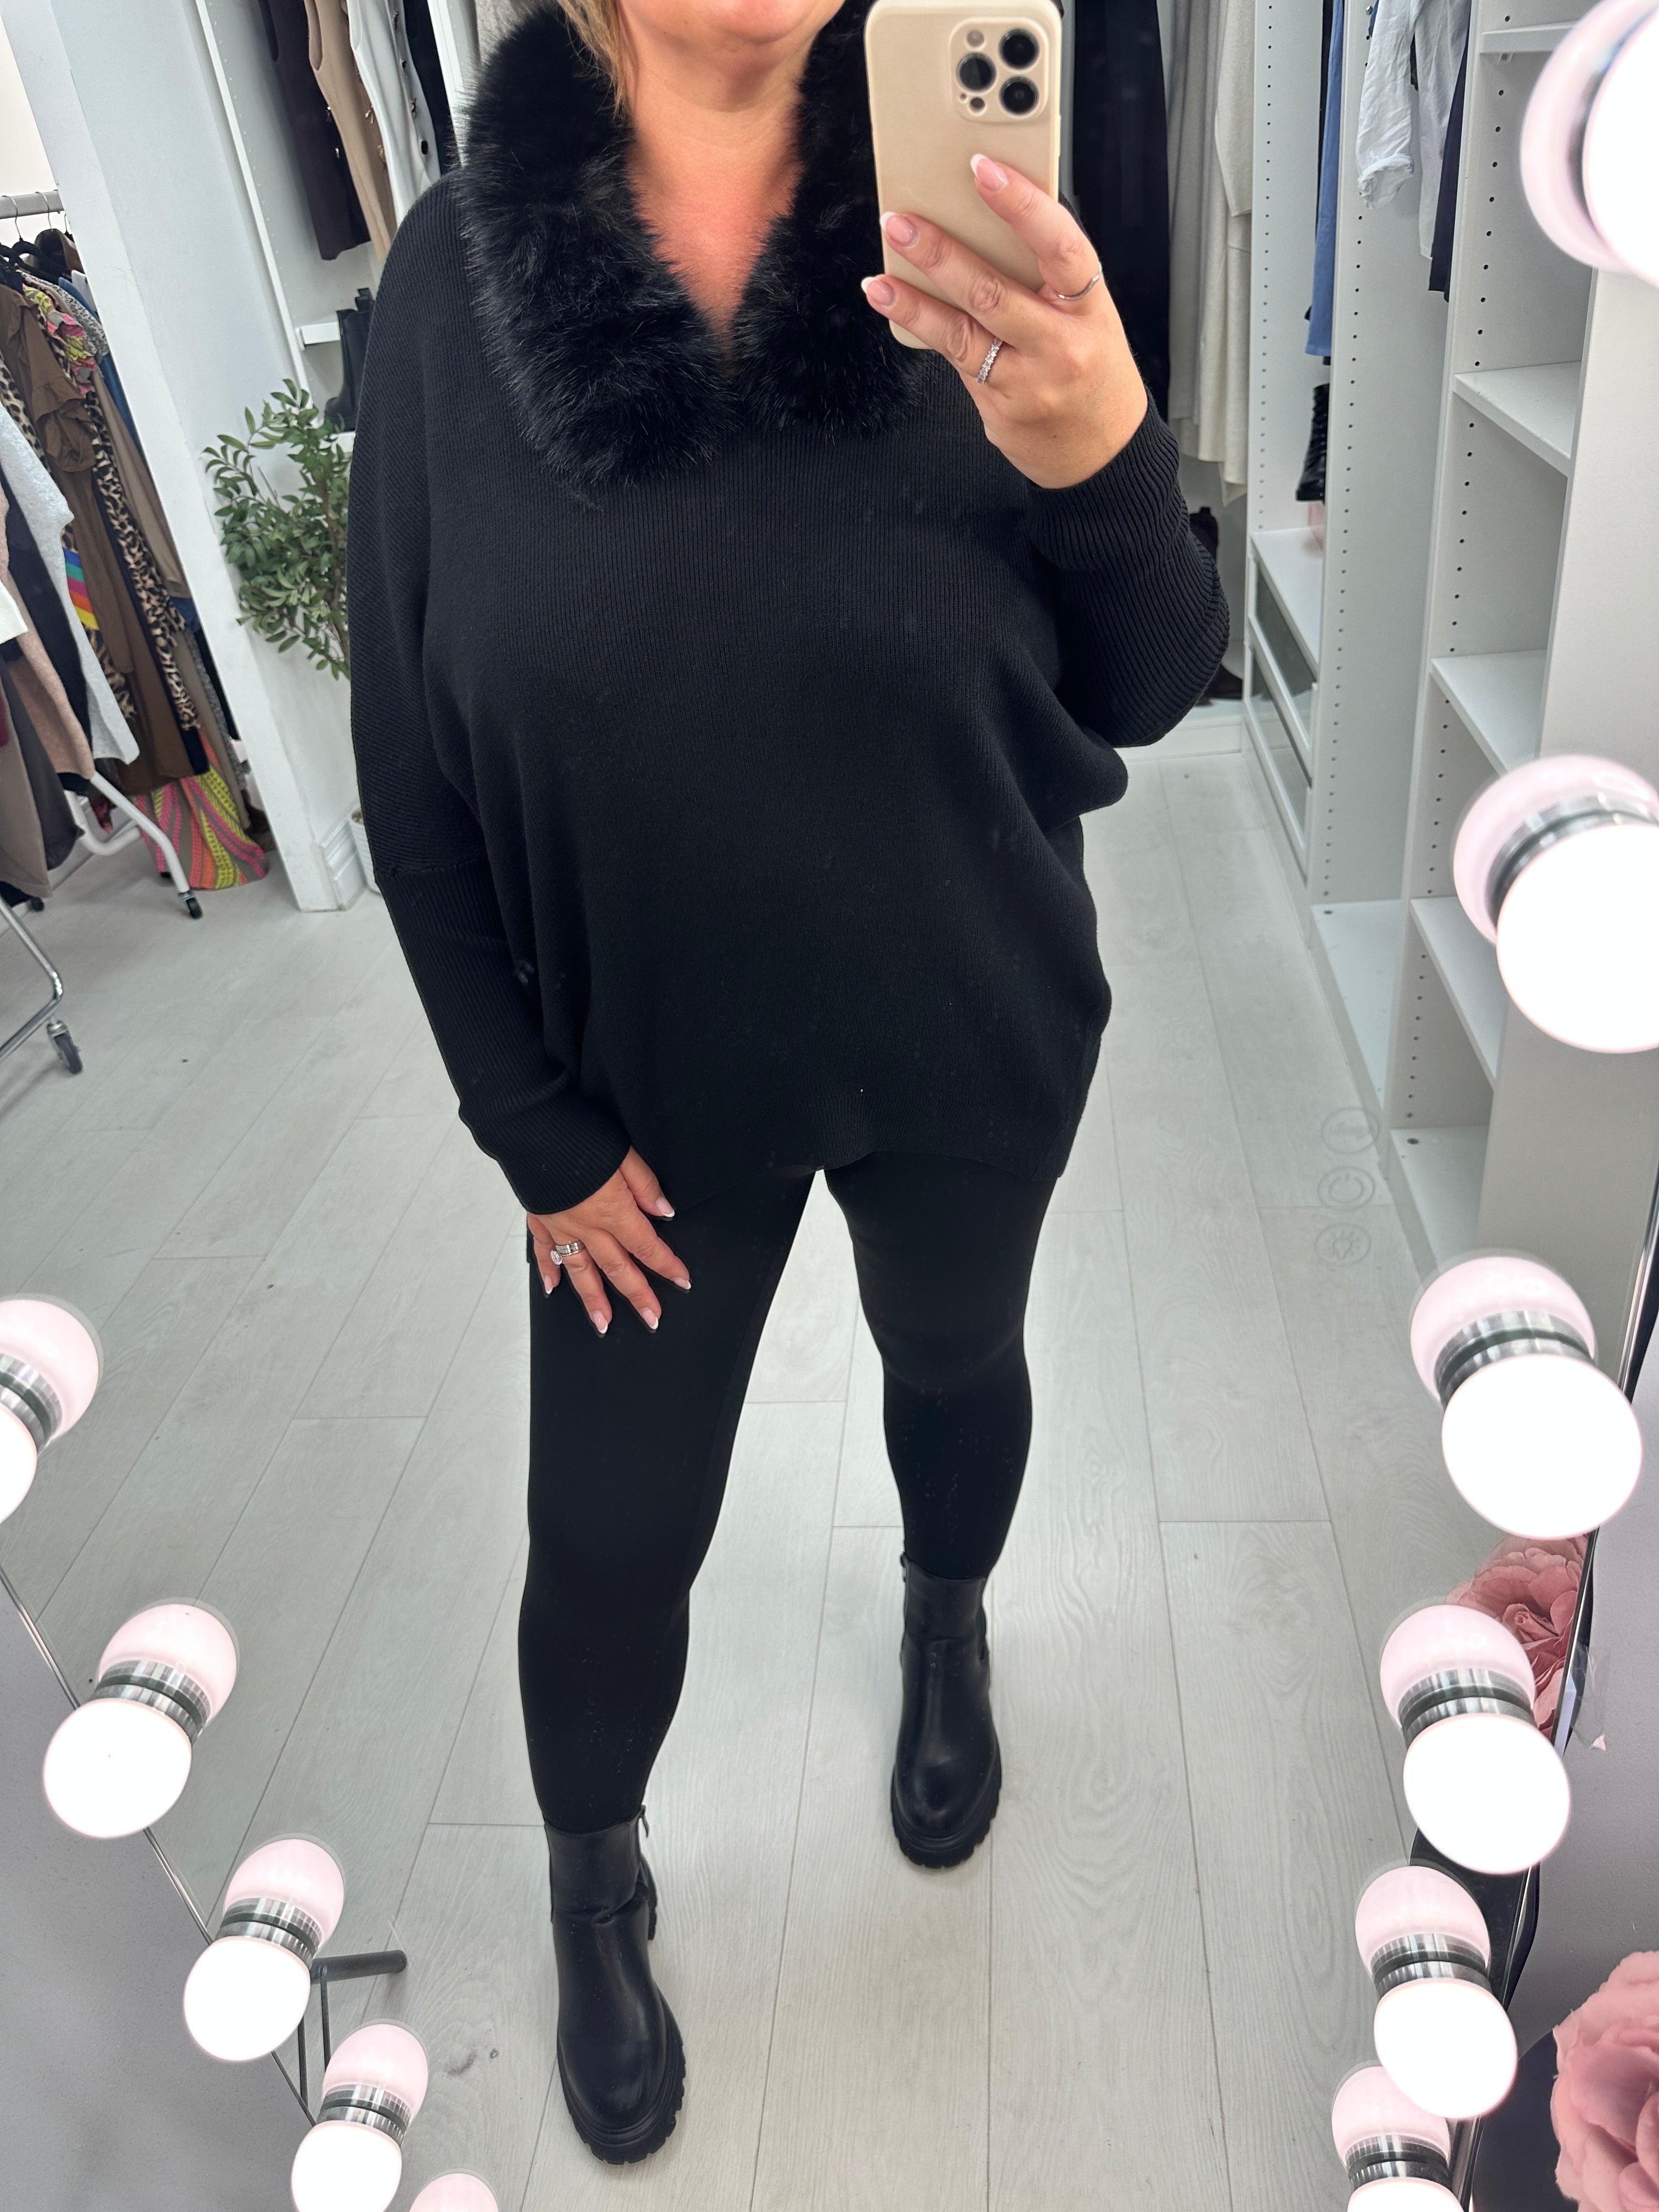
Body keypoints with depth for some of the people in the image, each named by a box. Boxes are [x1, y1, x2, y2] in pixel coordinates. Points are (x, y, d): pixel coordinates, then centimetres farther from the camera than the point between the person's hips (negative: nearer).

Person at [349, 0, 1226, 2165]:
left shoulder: (961, 239, -11)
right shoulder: (458, 278, -11)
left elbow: (1143, 694, -10)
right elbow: (414, 776, -7)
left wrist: (1102, 461, -32)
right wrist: (537, 1132, -5)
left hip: (975, 1048, 1)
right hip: (651, 1076, 0)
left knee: (958, 1364, 25)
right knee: (612, 1524, 12)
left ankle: (947, 1628, 60)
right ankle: (593, 1880, 46)